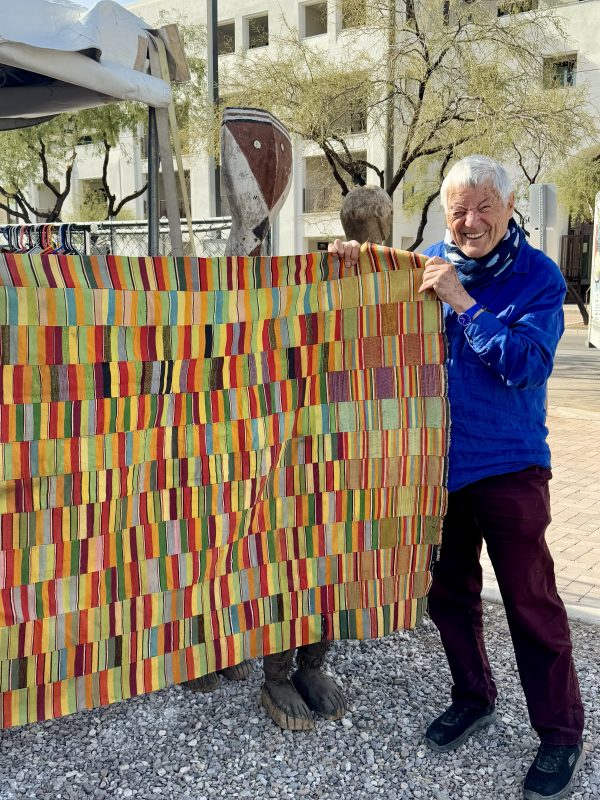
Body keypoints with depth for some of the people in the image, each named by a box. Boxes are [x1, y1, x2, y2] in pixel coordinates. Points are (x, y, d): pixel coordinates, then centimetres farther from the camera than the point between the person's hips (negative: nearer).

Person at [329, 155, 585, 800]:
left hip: (509, 467, -4)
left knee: (530, 601, 2)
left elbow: (526, 364, -19)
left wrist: (460, 300, -21)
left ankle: (561, 734, 22)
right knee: (449, 592, 17)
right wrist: (353, 264, -9)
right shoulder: (430, 264, 3)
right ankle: (472, 698, 39)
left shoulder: (538, 277, -8)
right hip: (439, 462, 5)